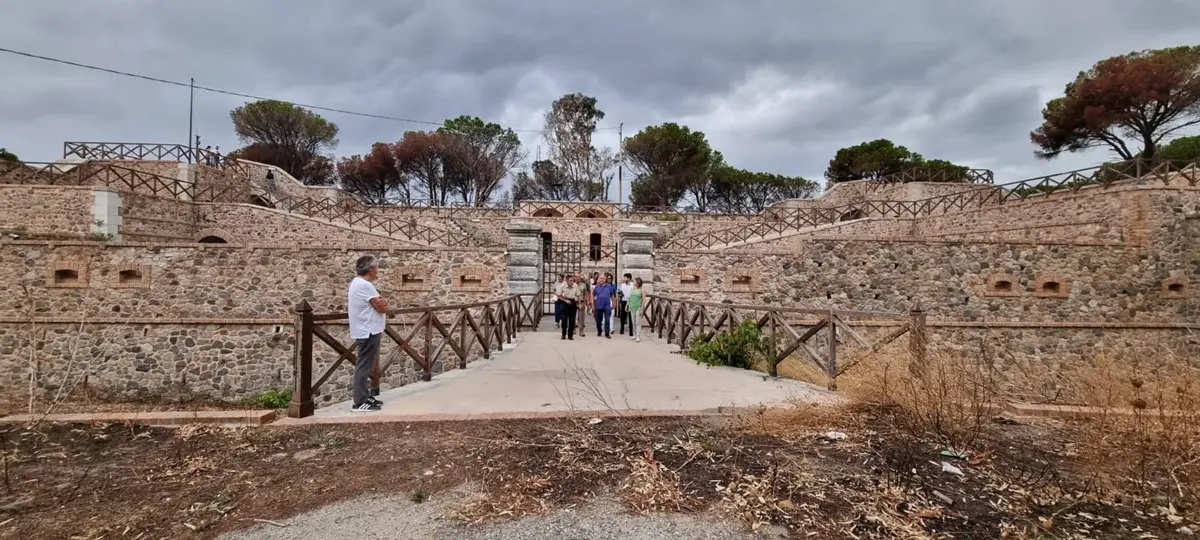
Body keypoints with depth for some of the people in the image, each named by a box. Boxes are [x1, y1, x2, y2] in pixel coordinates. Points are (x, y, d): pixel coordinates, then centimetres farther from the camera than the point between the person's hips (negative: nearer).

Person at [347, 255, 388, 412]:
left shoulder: (358, 282, 14)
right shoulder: (365, 285, -20)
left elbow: (377, 305, 17)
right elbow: (382, 307, -19)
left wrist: (381, 302, -2)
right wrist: (383, 302, 1)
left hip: (366, 331, 11)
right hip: (368, 332, -11)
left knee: (364, 366, 16)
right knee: (364, 367, -6)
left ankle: (364, 396, 25)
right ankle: (360, 402, -1)